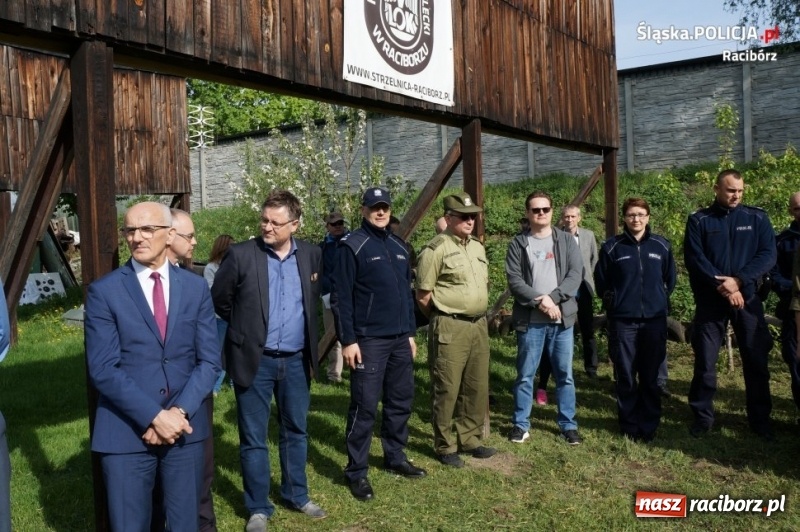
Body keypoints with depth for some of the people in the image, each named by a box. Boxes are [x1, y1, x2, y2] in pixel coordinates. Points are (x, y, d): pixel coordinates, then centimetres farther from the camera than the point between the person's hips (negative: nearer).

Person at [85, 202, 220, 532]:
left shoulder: (196, 288, 4)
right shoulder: (104, 291, -4)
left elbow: (209, 360, 1)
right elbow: (103, 369, -10)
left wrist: (180, 411, -12)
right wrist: (154, 416, -17)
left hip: (185, 427, 3)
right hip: (126, 431, -2)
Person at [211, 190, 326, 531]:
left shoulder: (311, 255, 1)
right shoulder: (240, 255, -10)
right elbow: (219, 300, 1)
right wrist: (245, 328, 8)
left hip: (296, 360, 3)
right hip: (255, 360, -3)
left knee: (296, 430, 16)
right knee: (253, 438, 6)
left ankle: (297, 495, 34)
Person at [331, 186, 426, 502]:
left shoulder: (399, 247, 13)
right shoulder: (353, 246, -8)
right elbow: (341, 297, -11)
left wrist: (411, 332, 16)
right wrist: (348, 340, -15)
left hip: (400, 340, 7)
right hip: (369, 340, -7)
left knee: (401, 401, 14)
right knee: (365, 406, -4)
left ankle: (395, 457, 30)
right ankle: (356, 471, 8)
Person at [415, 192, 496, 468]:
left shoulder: (478, 247, 13)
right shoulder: (436, 248, -11)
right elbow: (423, 295, -10)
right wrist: (444, 317, 3)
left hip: (479, 325, 8)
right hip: (450, 328, -8)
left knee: (477, 388, 14)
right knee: (446, 390, 1)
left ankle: (470, 440, 29)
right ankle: (445, 447, 15)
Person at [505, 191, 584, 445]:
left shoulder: (566, 240, 6)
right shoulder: (518, 244, 2)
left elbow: (576, 274, -3)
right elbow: (514, 281, -6)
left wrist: (552, 297, -15)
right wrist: (539, 301, -17)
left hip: (562, 319, 1)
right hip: (530, 321, -1)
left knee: (565, 375, 9)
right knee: (525, 375, 7)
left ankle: (568, 424, 21)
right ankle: (520, 424, 19)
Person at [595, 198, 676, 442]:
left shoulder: (662, 245, 5)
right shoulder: (612, 247, 0)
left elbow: (670, 279, 16)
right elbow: (601, 280, 8)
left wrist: (660, 299, 12)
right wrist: (614, 300, 5)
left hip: (655, 319, 1)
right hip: (623, 320, -1)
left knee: (651, 377, 8)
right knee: (626, 376, 3)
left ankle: (649, 426, 20)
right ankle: (629, 426, 16)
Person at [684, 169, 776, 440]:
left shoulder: (757, 218, 4)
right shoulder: (698, 221, 0)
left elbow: (768, 255, -4)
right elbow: (694, 260, -8)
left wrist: (738, 280, -17)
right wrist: (723, 286, -17)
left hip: (748, 299, 1)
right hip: (710, 301, -1)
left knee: (756, 361, 6)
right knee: (704, 361, 3)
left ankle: (760, 419, 20)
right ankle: (702, 416, 17)